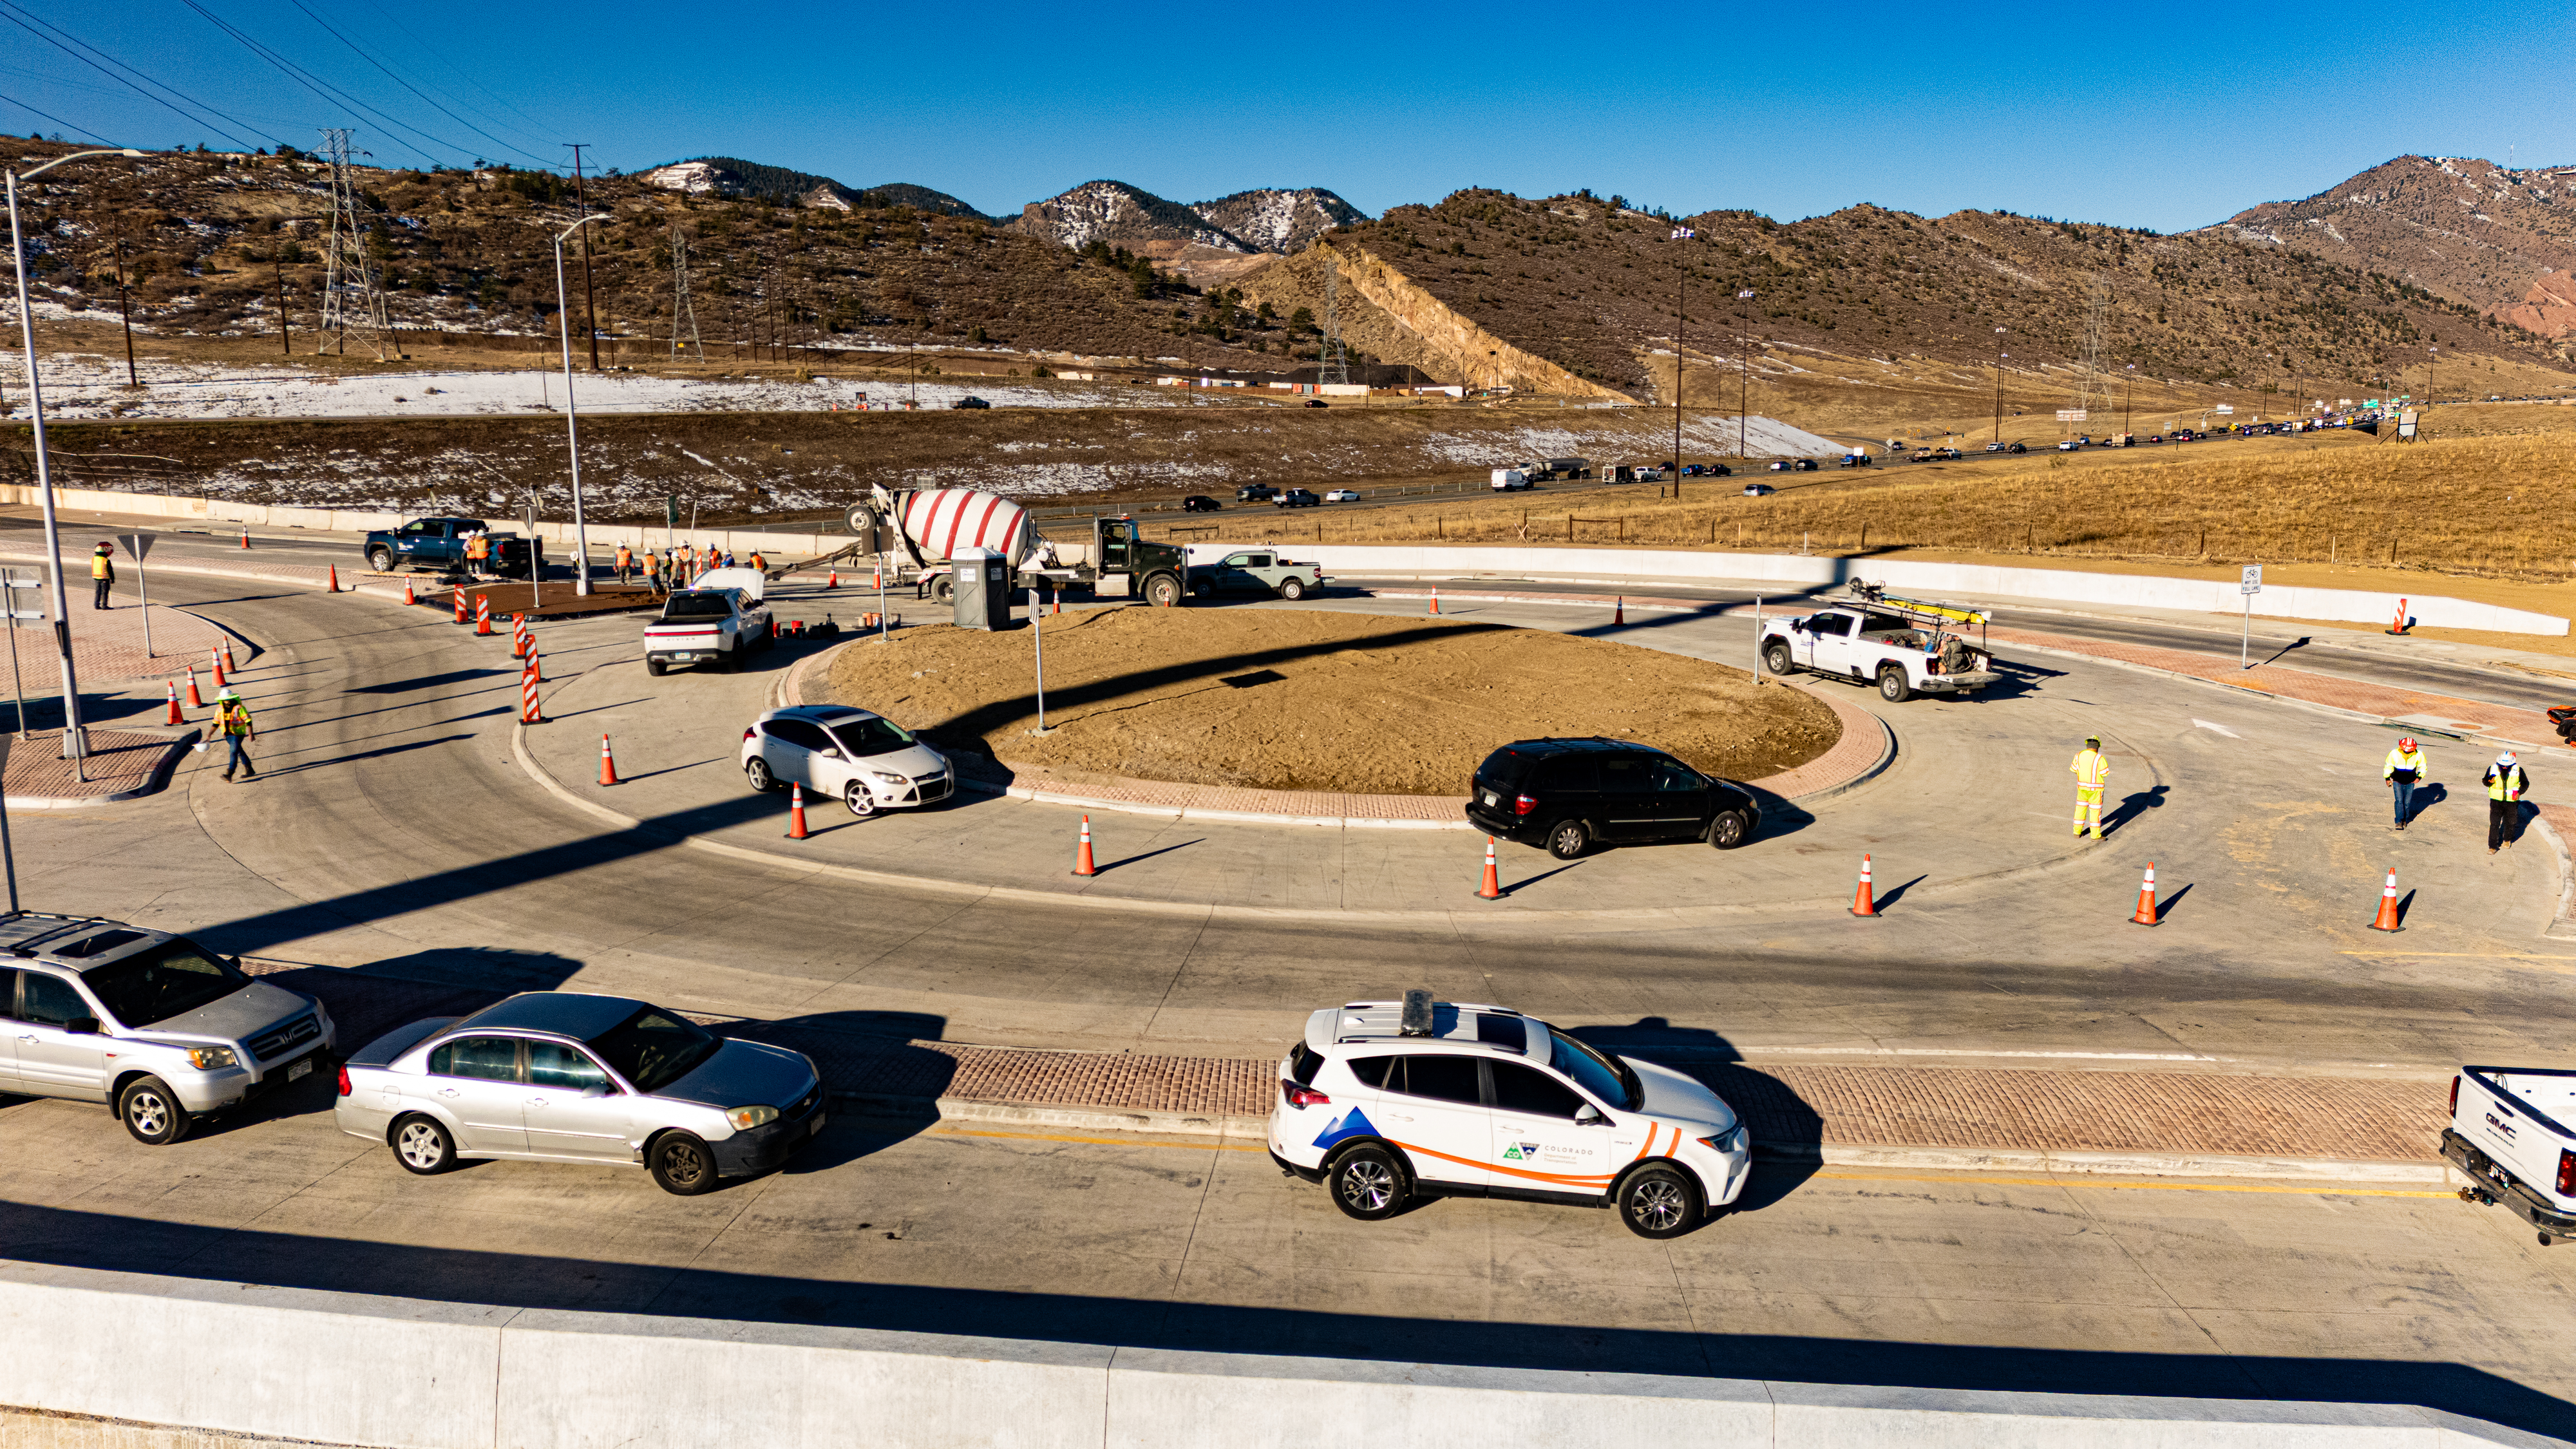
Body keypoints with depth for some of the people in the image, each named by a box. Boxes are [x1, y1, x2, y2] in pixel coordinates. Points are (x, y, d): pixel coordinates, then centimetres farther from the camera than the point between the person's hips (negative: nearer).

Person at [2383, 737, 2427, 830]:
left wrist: (2419, 777, -9)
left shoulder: (2418, 755, -11)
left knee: (2407, 802, 3)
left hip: (2410, 783, 1)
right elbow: (2388, 765, 2)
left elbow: (2423, 766, 5)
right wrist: (2387, 778, 5)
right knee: (2399, 801, -13)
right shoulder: (2395, 753, -14)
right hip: (2397, 782, -1)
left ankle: (2405, 820, 21)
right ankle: (2399, 821, -12)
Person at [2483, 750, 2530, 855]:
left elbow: (2525, 783, 6)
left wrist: (2520, 792, -12)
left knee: (2510, 822, 15)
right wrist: (2489, 782, -16)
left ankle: (2507, 840, 41)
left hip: (2512, 802, 0)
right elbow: (2485, 780, 8)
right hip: (2496, 801, 0)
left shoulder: (2517, 770, -5)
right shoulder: (2493, 768, -4)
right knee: (2494, 824, -4)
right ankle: (2493, 846, 2)